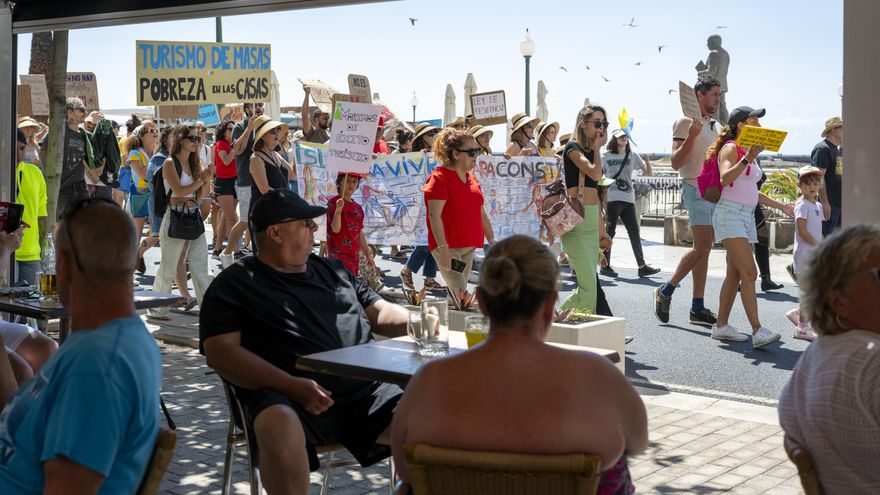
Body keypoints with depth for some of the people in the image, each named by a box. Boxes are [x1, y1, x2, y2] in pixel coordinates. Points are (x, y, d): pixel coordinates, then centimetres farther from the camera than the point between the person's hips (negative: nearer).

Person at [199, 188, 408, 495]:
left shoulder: (333, 270, 26)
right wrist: (291, 385, -16)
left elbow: (380, 312, 28)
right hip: (286, 396, -4)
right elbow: (220, 352, -3)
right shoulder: (235, 283, 9)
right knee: (280, 426, -38)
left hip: (364, 390, 5)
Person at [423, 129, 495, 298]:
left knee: (462, 294, 11)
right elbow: (434, 215, -18)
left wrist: (492, 241, 17)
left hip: (468, 248, 8)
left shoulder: (472, 178, 16)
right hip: (447, 247, -8)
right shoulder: (439, 177, -10)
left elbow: (481, 214, 21)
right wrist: (443, 248, -24)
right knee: (460, 294, -15)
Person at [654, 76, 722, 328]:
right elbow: (676, 163, -11)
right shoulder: (686, 122, -4)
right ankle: (665, 291, 0)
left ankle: (698, 308, 6)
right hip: (696, 189, -8)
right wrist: (691, 137, -23)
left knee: (703, 249, 5)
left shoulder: (717, 126, 20)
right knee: (702, 247, -15)